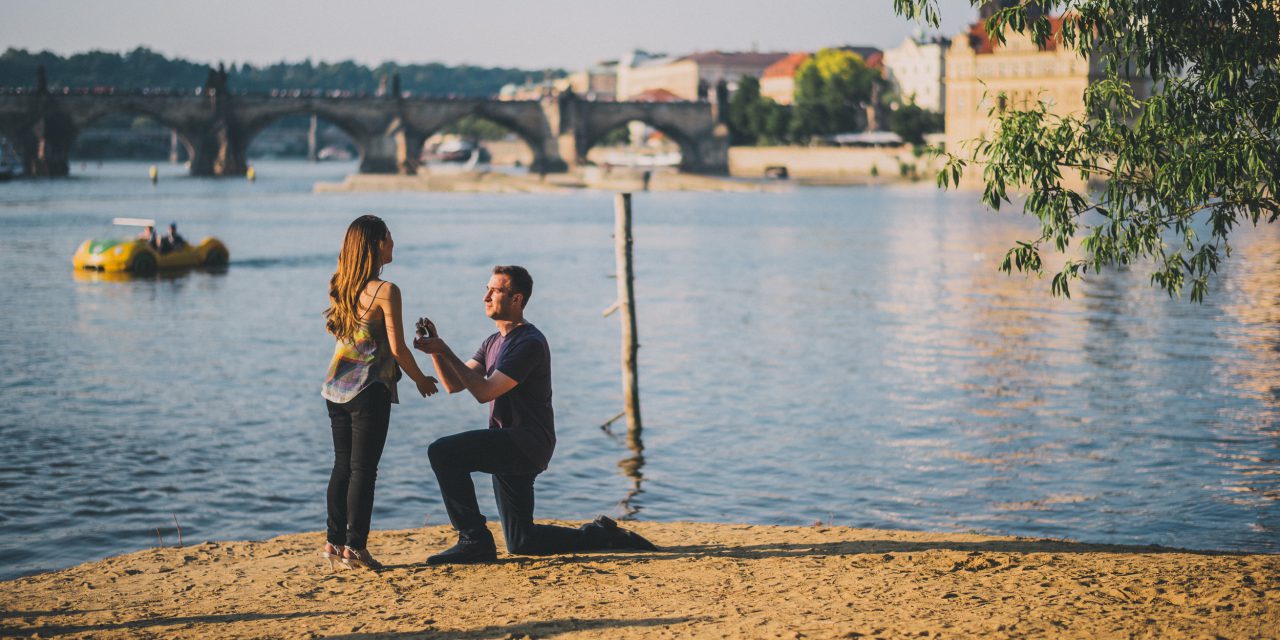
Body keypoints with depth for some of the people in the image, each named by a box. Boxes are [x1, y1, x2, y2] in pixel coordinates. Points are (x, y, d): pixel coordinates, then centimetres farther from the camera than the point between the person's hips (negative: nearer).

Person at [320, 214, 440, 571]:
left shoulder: (340, 287, 5)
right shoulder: (385, 291, -15)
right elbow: (397, 347, -12)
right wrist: (420, 379, 1)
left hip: (336, 387, 7)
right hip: (369, 389, -7)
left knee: (342, 466, 13)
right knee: (363, 469, -1)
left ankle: (334, 542, 16)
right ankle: (354, 546, 0)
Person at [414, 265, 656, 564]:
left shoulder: (529, 343, -13)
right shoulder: (493, 343, 17)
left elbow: (484, 391, -21)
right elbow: (453, 384, 10)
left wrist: (445, 350, -20)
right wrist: (436, 350, -6)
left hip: (525, 443, -10)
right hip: (509, 448, 10)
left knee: (443, 452, -24)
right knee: (521, 542, 12)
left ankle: (475, 540, -17)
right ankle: (603, 534, 24)